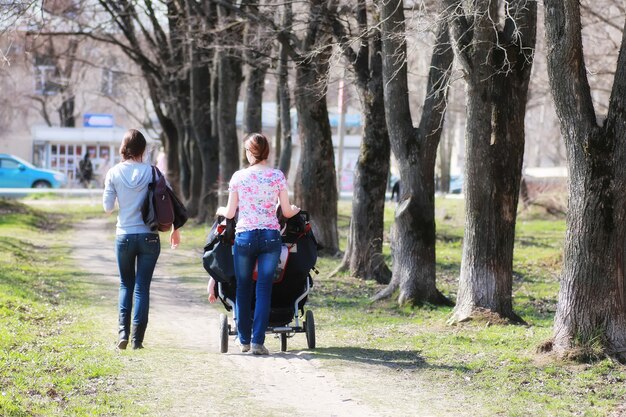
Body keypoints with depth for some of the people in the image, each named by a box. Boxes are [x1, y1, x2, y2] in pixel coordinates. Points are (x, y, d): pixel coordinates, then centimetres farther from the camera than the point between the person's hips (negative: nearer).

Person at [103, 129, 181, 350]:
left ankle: (123, 331, 0)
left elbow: (108, 207, -1)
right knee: (142, 287, 5)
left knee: (126, 284, 15)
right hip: (149, 236, 0)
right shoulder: (151, 171, -5)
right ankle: (137, 338, 2)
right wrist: (175, 228, 9)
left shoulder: (114, 173, -4)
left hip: (124, 236, 1)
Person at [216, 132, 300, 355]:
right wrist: (296, 210, 26)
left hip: (244, 236, 0)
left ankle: (244, 339, 19)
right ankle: (258, 341, -3)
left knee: (243, 288, 12)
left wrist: (220, 210, 27)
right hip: (270, 236, 0)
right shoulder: (277, 176, 0)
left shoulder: (238, 177, 0)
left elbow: (230, 213, 5)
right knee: (264, 289, 2)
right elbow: (286, 212, 3)